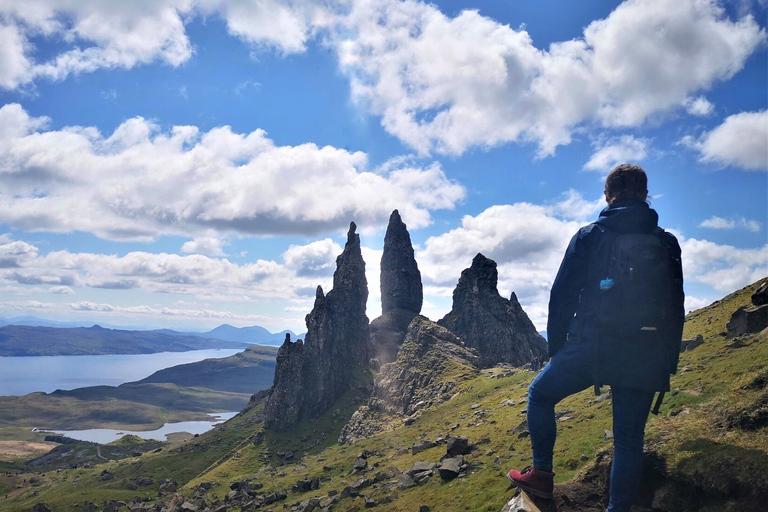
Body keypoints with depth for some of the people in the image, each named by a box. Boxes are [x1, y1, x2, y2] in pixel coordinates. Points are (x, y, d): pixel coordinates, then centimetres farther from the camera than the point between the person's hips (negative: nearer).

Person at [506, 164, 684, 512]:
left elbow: (562, 296, -1)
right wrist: (668, 364, 16)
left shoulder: (589, 236, 1)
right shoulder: (667, 243, 8)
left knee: (540, 395, 19)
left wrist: (555, 346, 9)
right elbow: (676, 308, 9)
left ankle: (542, 473, 17)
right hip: (645, 358, 3)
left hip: (591, 346, -2)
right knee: (629, 440, 11)